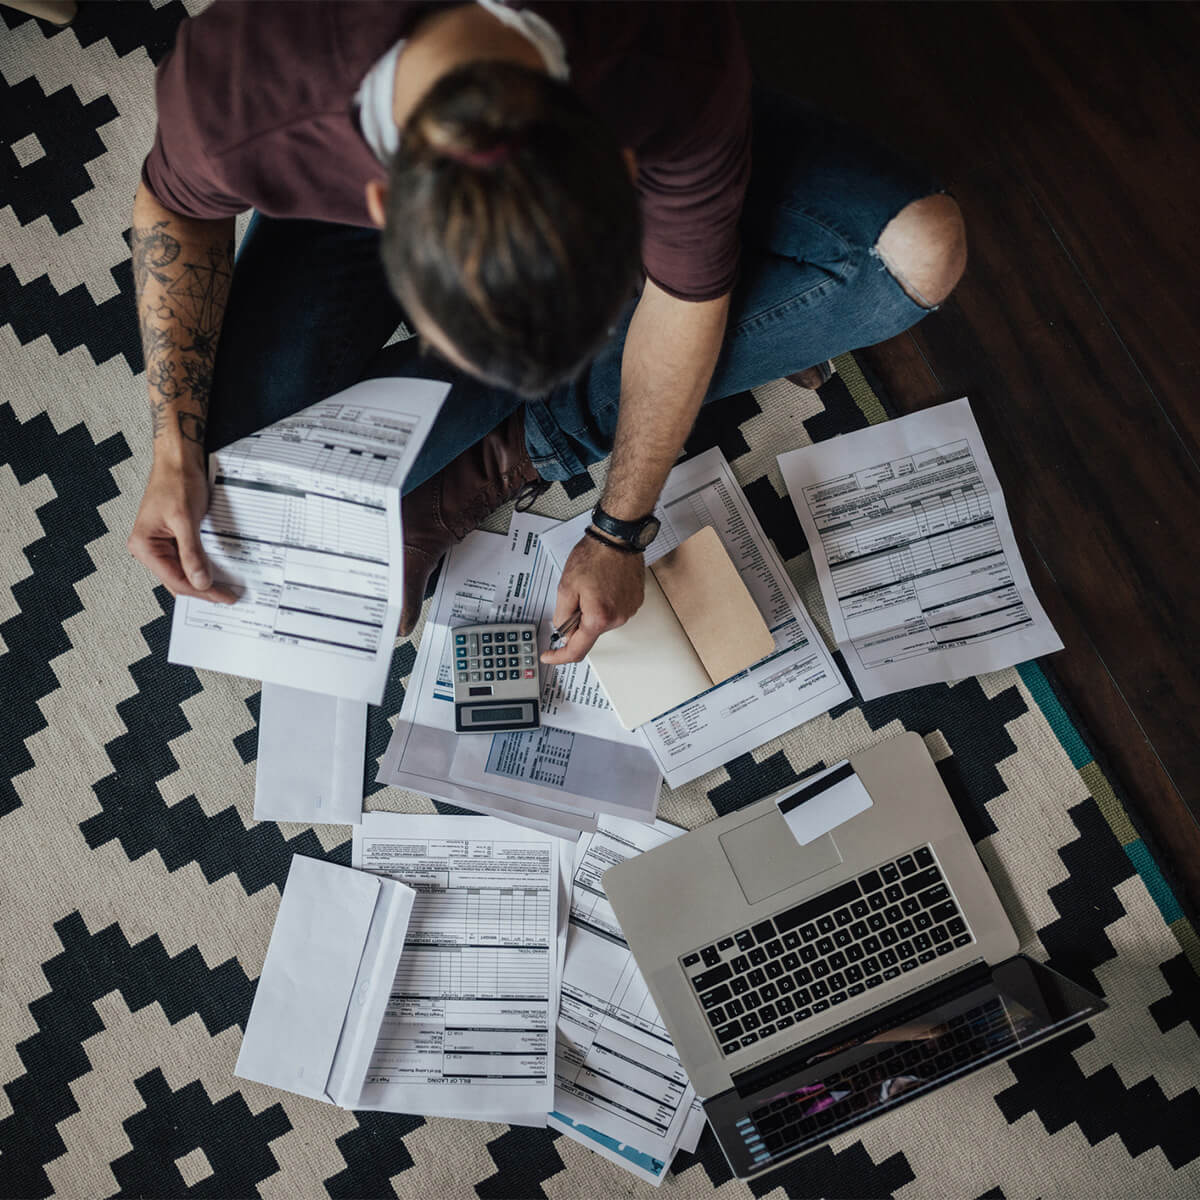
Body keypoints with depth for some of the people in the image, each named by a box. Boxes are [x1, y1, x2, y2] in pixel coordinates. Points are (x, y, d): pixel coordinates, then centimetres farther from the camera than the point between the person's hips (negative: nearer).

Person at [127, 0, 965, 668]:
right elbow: (178, 205, -15)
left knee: (922, 252, -20)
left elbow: (686, 289, -22)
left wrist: (620, 532, -13)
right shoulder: (238, 92, -40)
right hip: (353, 174, 0)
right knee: (234, 509, -16)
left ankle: (518, 446, -11)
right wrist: (174, 453, -21)